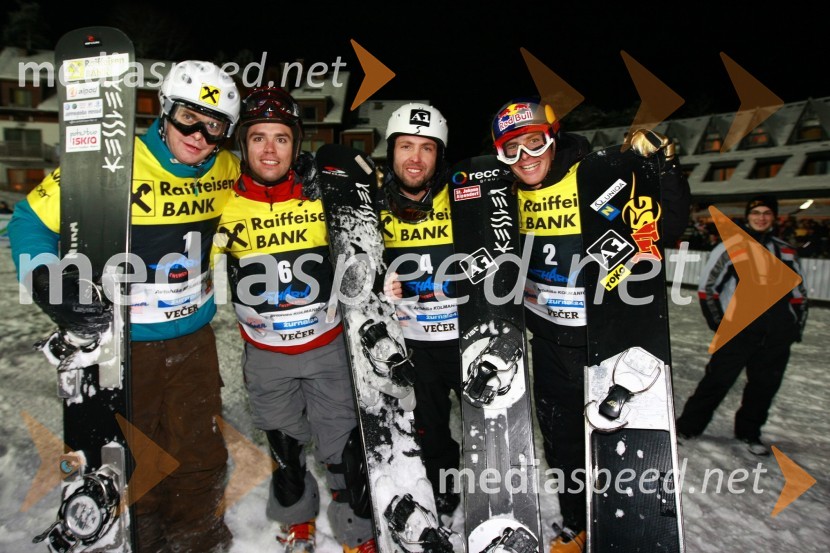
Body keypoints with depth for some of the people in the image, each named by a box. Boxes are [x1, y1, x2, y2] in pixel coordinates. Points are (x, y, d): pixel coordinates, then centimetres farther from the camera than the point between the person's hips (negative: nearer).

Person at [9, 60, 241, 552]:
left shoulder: (227, 170, -4)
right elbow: (31, 221, -11)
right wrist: (51, 289, -23)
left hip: (194, 338, 3)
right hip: (121, 339, -3)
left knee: (201, 457, 15)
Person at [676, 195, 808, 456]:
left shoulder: (787, 252, 13)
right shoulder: (730, 247, -1)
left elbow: (799, 293, 22)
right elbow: (706, 287, -1)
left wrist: (797, 325, 13)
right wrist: (718, 323, -5)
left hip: (776, 337, 5)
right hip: (738, 332, -4)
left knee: (765, 385, 11)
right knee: (717, 380, -5)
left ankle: (748, 432, 29)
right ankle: (687, 426, 6)